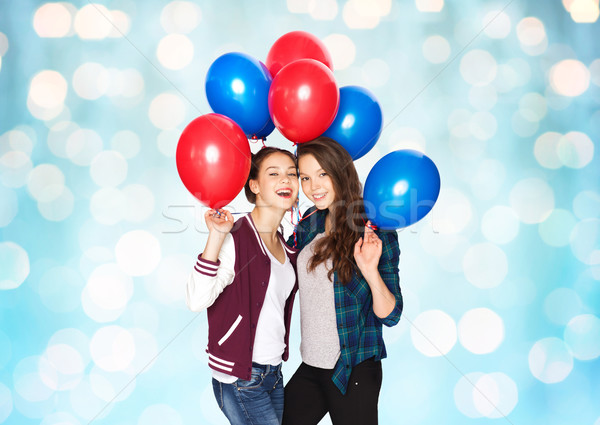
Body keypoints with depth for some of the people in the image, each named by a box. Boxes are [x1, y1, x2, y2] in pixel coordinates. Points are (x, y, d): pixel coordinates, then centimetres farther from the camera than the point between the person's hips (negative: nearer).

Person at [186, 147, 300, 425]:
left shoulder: (285, 247, 8)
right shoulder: (234, 239, -16)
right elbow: (197, 300, -27)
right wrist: (215, 237, -33)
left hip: (273, 373, 8)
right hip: (239, 379, -8)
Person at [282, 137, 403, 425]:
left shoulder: (374, 231, -12)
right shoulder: (311, 223, 4)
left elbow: (390, 315, -14)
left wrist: (371, 271, -32)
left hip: (353, 372, -6)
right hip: (310, 366, 6)